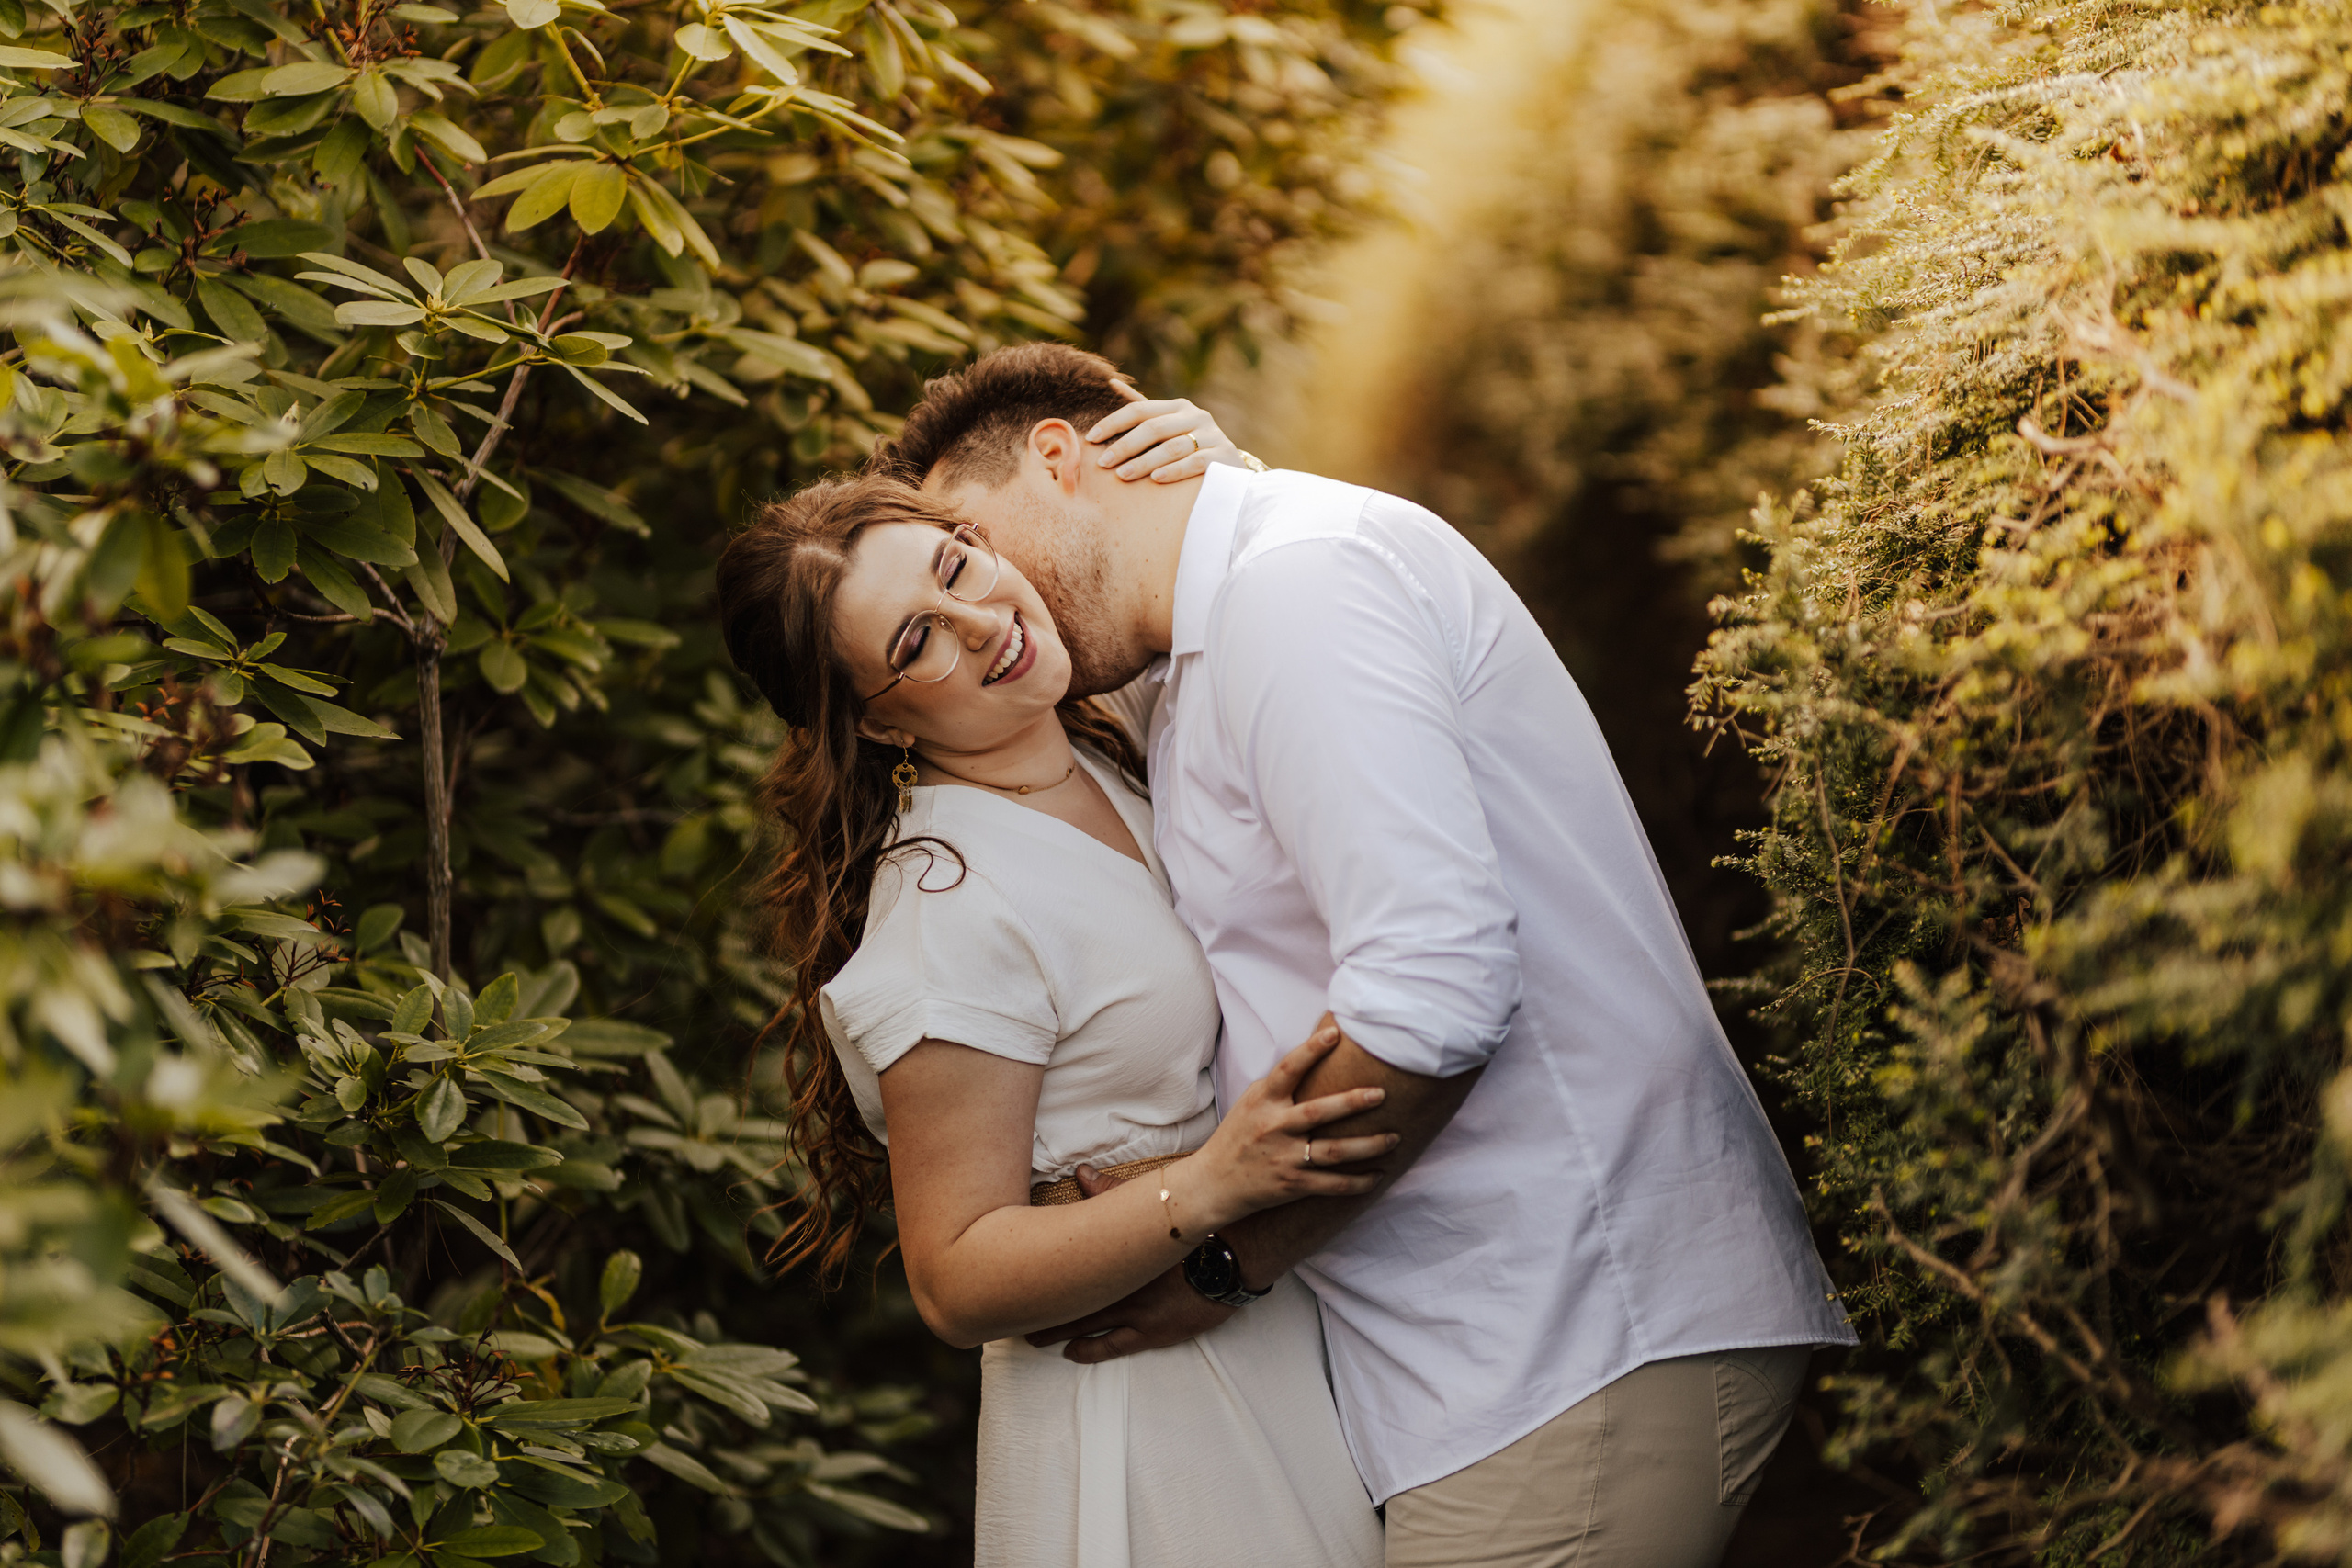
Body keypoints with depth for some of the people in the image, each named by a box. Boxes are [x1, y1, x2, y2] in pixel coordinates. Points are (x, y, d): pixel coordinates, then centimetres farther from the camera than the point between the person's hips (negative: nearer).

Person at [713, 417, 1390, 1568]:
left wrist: (1208, 452, 2)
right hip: (1146, 1430, -8)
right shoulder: (949, 912, -22)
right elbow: (957, 1285, -20)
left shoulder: (1107, 756, 2)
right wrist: (1214, 1183, -32)